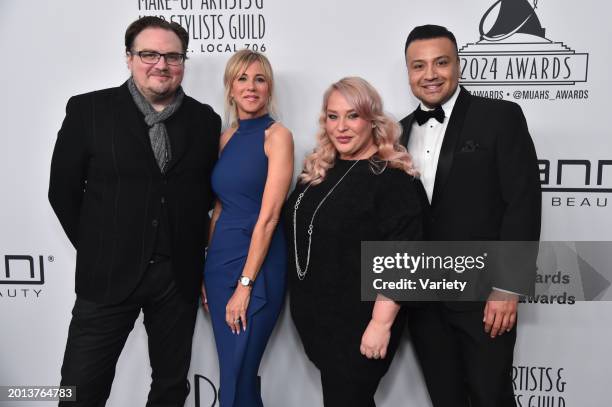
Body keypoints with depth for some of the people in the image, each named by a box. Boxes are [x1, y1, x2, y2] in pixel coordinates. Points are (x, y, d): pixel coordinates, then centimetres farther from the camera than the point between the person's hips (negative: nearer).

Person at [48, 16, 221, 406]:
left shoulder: (205, 119, 3)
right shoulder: (88, 109, -3)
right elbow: (63, 191, 0)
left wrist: (193, 253, 5)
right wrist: (97, 251, 2)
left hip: (179, 276, 2)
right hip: (108, 275, -2)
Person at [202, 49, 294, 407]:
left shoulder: (277, 135, -9)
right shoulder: (227, 137, 10)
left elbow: (268, 217, -15)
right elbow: (220, 208, 13)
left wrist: (245, 284, -16)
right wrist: (208, 272, 10)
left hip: (258, 264, -6)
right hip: (219, 260, 6)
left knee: (237, 378, 2)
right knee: (235, 370, 14)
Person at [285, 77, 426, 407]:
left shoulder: (392, 178, -16)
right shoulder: (317, 171, 6)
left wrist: (381, 323, -23)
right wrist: (301, 302, 15)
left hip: (358, 323, -7)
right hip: (314, 317, 7)